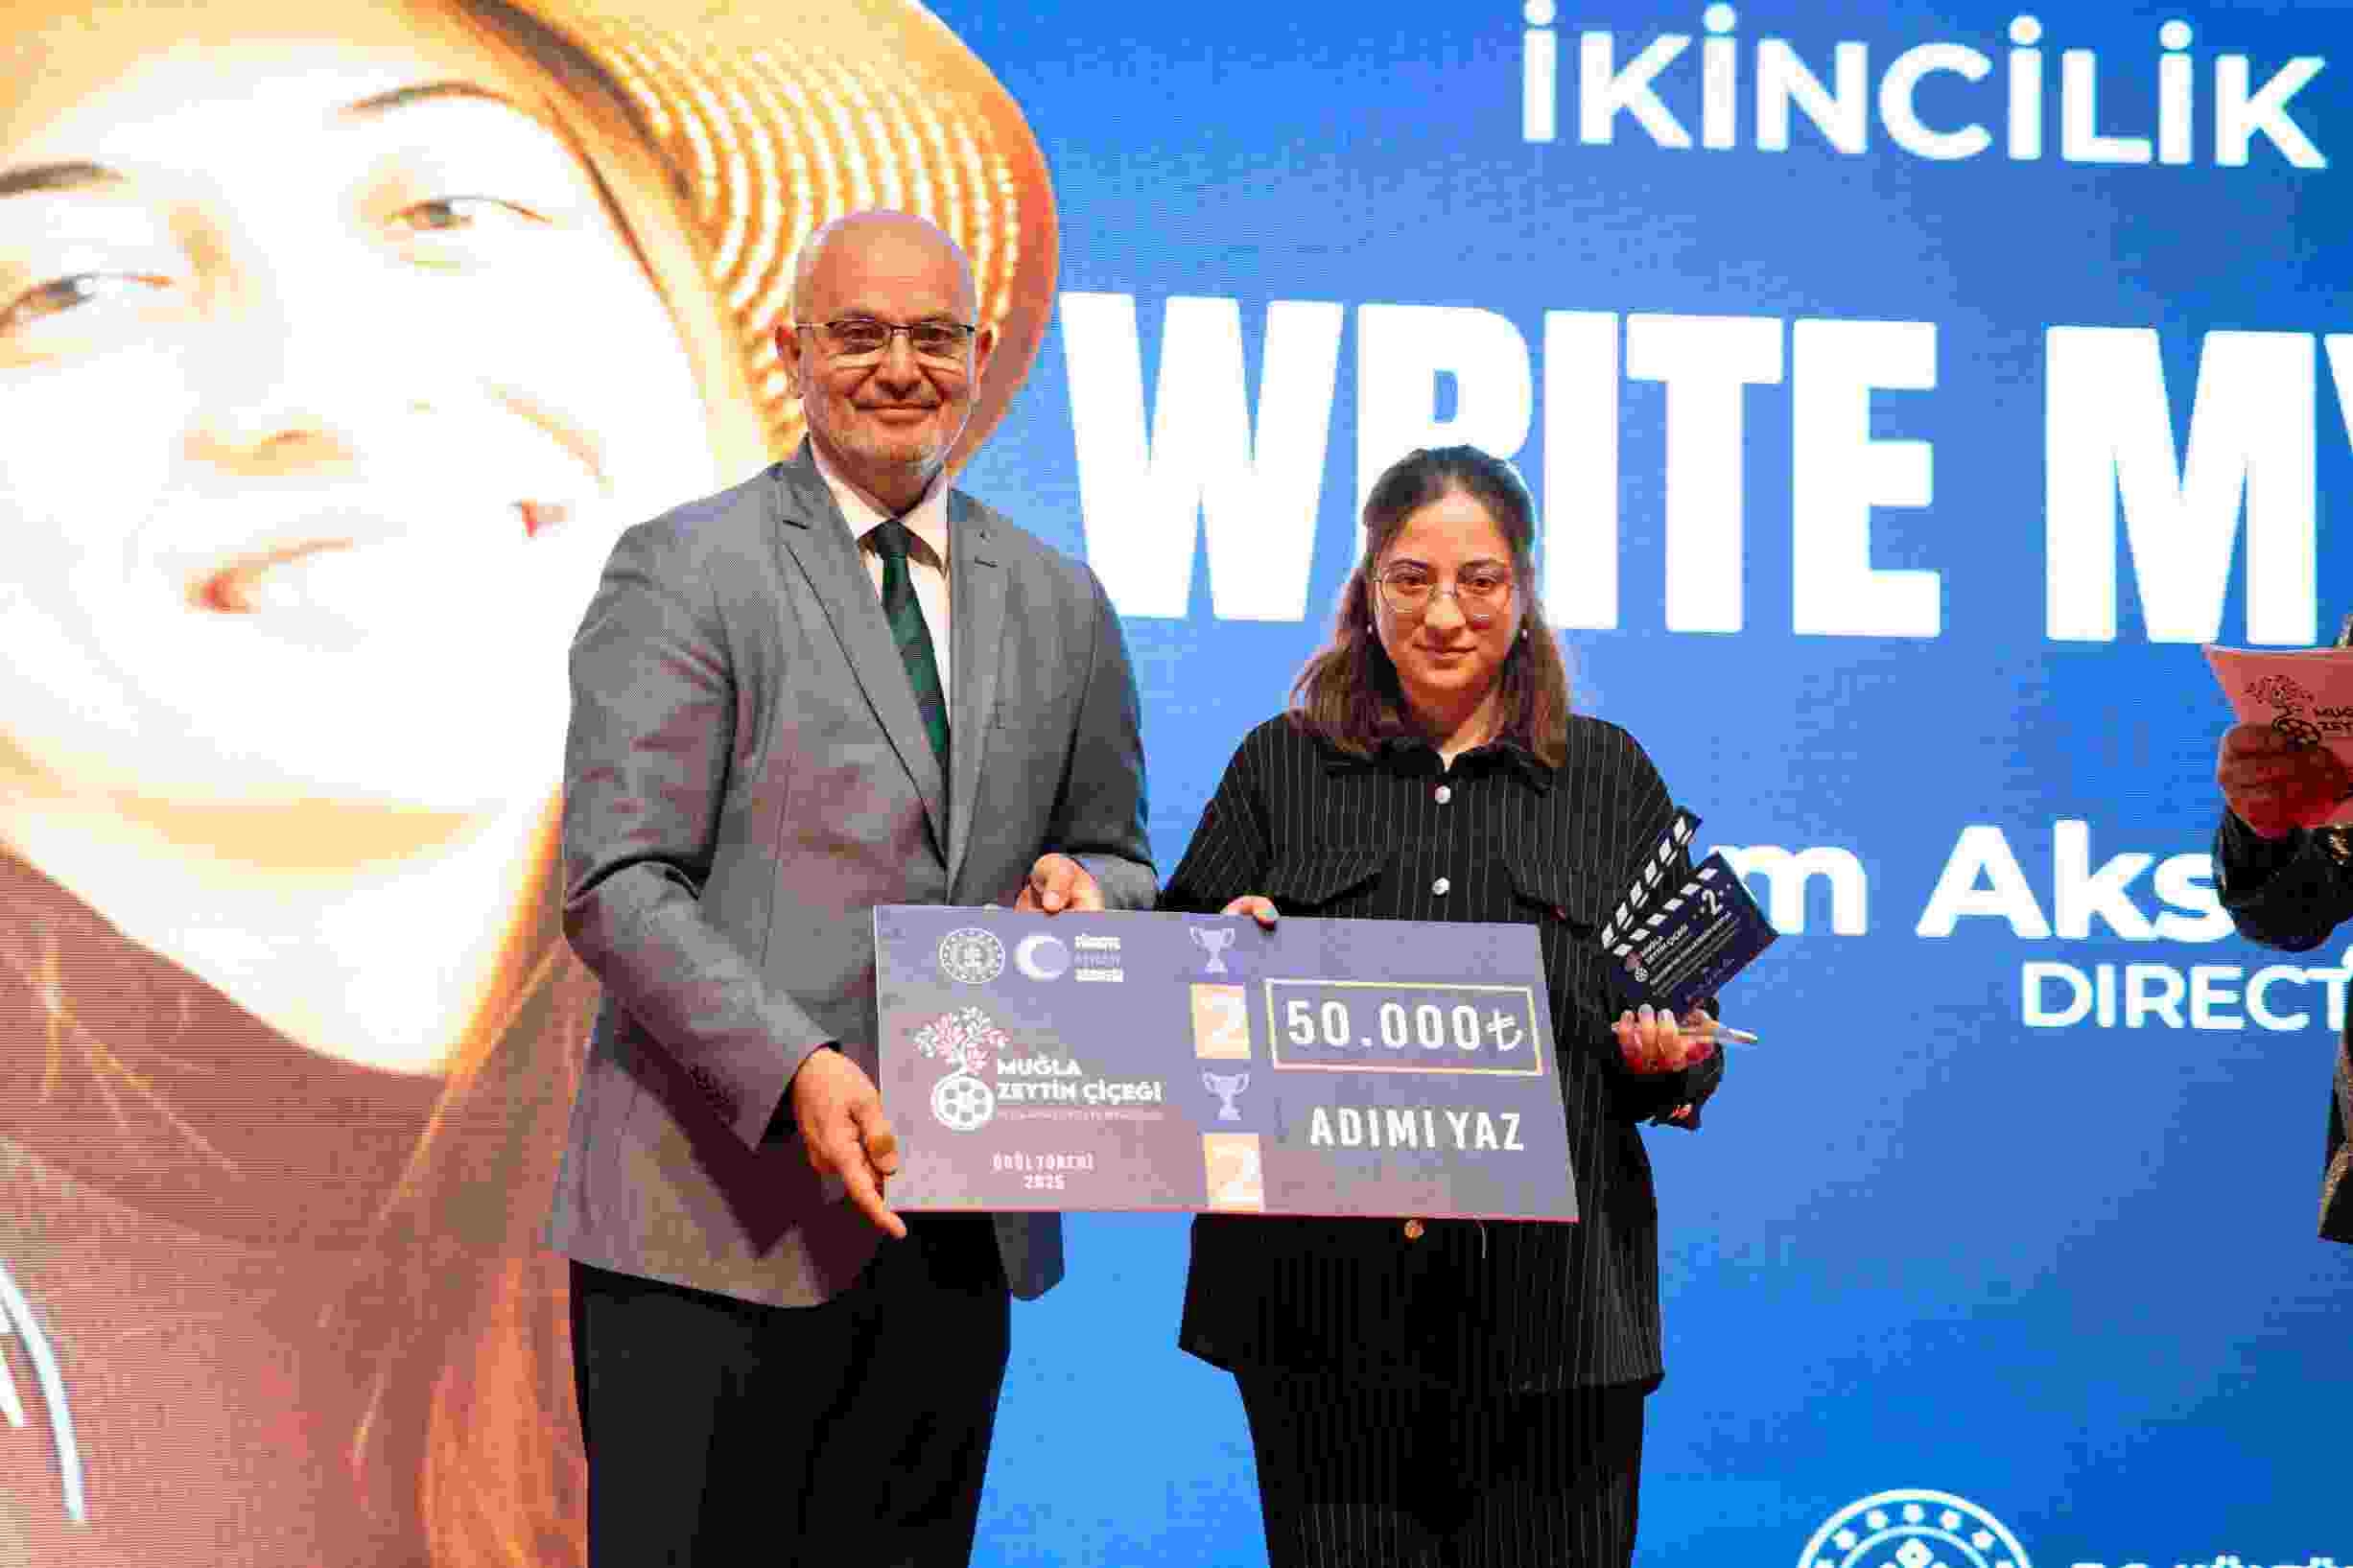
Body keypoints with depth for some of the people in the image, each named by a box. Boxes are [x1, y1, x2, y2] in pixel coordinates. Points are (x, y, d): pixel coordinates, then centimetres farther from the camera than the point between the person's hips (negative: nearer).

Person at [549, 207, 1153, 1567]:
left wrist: (1083, 890, -1)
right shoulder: (684, 574, -1)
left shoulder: (1059, 606, 15)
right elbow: (616, 886, -9)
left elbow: (1117, 859, 24)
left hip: (952, 1235, 5)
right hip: (717, 1219, -5)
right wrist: (795, 1071, -22)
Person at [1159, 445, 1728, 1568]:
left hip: (1552, 1308, 0)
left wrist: (1670, 1060, -8)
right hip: (1325, 1304, 0)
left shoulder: (1609, 777, 11)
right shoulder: (1281, 767, 11)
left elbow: (1687, 1019, 13)